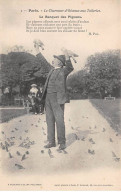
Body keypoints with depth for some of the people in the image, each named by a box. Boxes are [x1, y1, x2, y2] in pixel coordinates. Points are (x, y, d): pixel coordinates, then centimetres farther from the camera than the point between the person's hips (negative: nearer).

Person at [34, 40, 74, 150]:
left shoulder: (64, 71, -4)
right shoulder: (52, 69, 17)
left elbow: (70, 67, -25)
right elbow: (44, 62, 29)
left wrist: (66, 55, -41)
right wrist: (37, 49, 28)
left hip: (57, 98, -7)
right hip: (48, 98, 7)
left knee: (59, 120, -6)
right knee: (50, 120, 8)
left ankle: (62, 142, 5)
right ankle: (51, 142, 15)